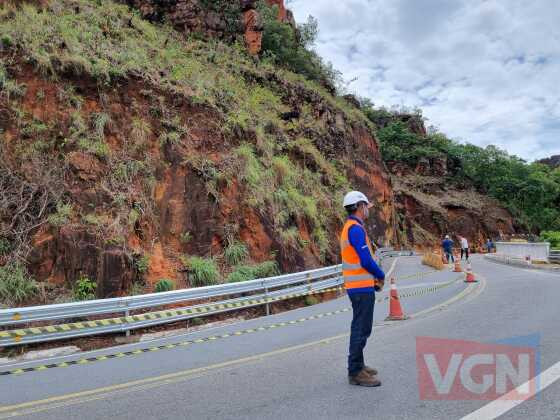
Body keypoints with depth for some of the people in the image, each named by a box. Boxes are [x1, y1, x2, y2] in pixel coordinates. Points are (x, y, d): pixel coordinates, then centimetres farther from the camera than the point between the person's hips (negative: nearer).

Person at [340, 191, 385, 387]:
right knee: (362, 329, -5)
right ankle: (355, 373, 2)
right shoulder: (356, 228, -18)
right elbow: (366, 260, -22)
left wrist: (374, 278, 11)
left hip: (356, 286, 10)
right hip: (362, 287, -10)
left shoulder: (349, 227, 15)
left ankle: (357, 366, 29)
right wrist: (381, 275, -4)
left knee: (359, 327, 18)